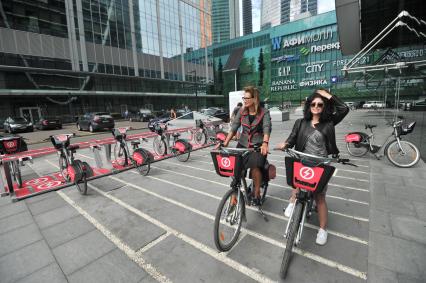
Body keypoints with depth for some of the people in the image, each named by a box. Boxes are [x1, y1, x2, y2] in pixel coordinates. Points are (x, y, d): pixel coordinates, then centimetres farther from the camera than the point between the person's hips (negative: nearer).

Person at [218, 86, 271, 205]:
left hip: (258, 145, -3)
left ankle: (257, 194, 0)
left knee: (255, 166, -24)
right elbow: (233, 127, -2)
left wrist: (265, 143, -38)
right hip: (243, 144, 4)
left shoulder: (264, 112, -6)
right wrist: (225, 142, -14)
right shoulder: (241, 111, 4)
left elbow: (267, 128, -19)